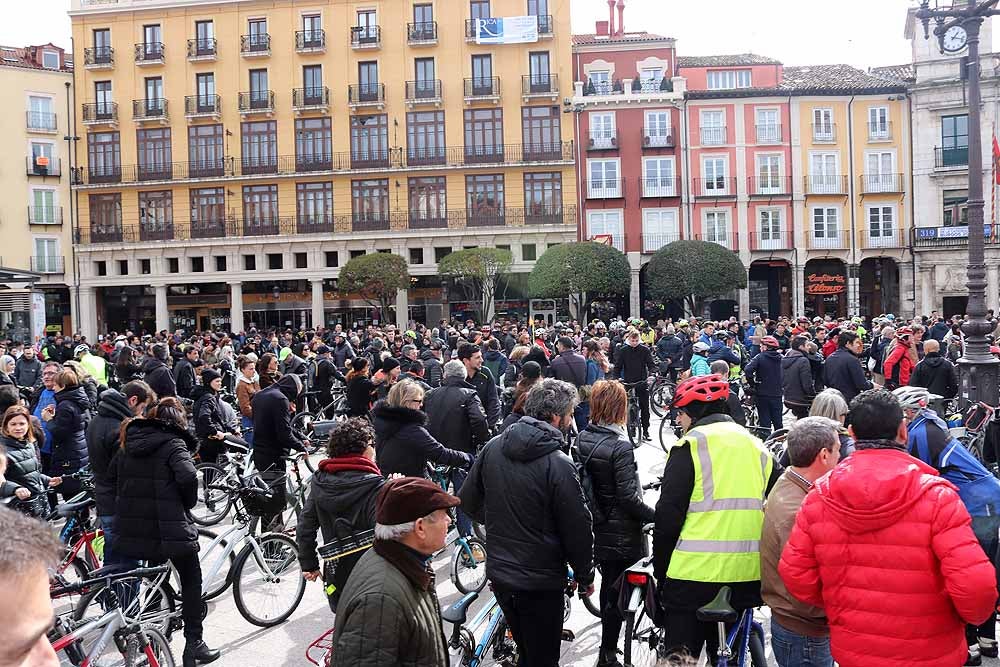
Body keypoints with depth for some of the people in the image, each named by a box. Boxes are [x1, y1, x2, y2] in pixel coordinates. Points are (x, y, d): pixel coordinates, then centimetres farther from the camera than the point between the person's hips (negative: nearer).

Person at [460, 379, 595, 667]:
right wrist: (585, 576, 1)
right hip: (540, 581, -6)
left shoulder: (493, 447, -4)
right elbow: (577, 528, -15)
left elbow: (469, 500, 6)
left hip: (499, 572, 6)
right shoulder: (558, 464, -22)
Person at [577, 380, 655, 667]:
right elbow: (628, 498, -22)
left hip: (597, 529, 7)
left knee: (608, 584, 24)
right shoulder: (620, 446, -22)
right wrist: (656, 516, -10)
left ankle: (609, 640, 41)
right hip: (622, 534, -7)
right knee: (618, 592, 6)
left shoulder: (582, 439, -2)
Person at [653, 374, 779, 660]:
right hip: (745, 575, 6)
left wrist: (660, 569, -1)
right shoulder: (755, 445, 12)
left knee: (680, 655, 5)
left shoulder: (691, 444, -8)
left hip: (694, 572, -6)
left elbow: (669, 514, -11)